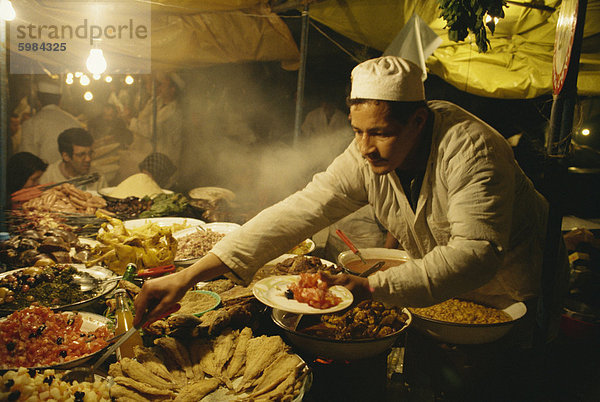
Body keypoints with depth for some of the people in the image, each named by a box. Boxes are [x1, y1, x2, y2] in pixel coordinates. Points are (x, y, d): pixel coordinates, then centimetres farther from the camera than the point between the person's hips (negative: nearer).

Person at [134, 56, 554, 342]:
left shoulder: (470, 148, -30)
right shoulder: (365, 158, -16)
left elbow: (477, 251, -35)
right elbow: (297, 212, -23)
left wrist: (374, 287, -42)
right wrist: (189, 275, -29)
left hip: (516, 294, -3)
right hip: (444, 290, 4)